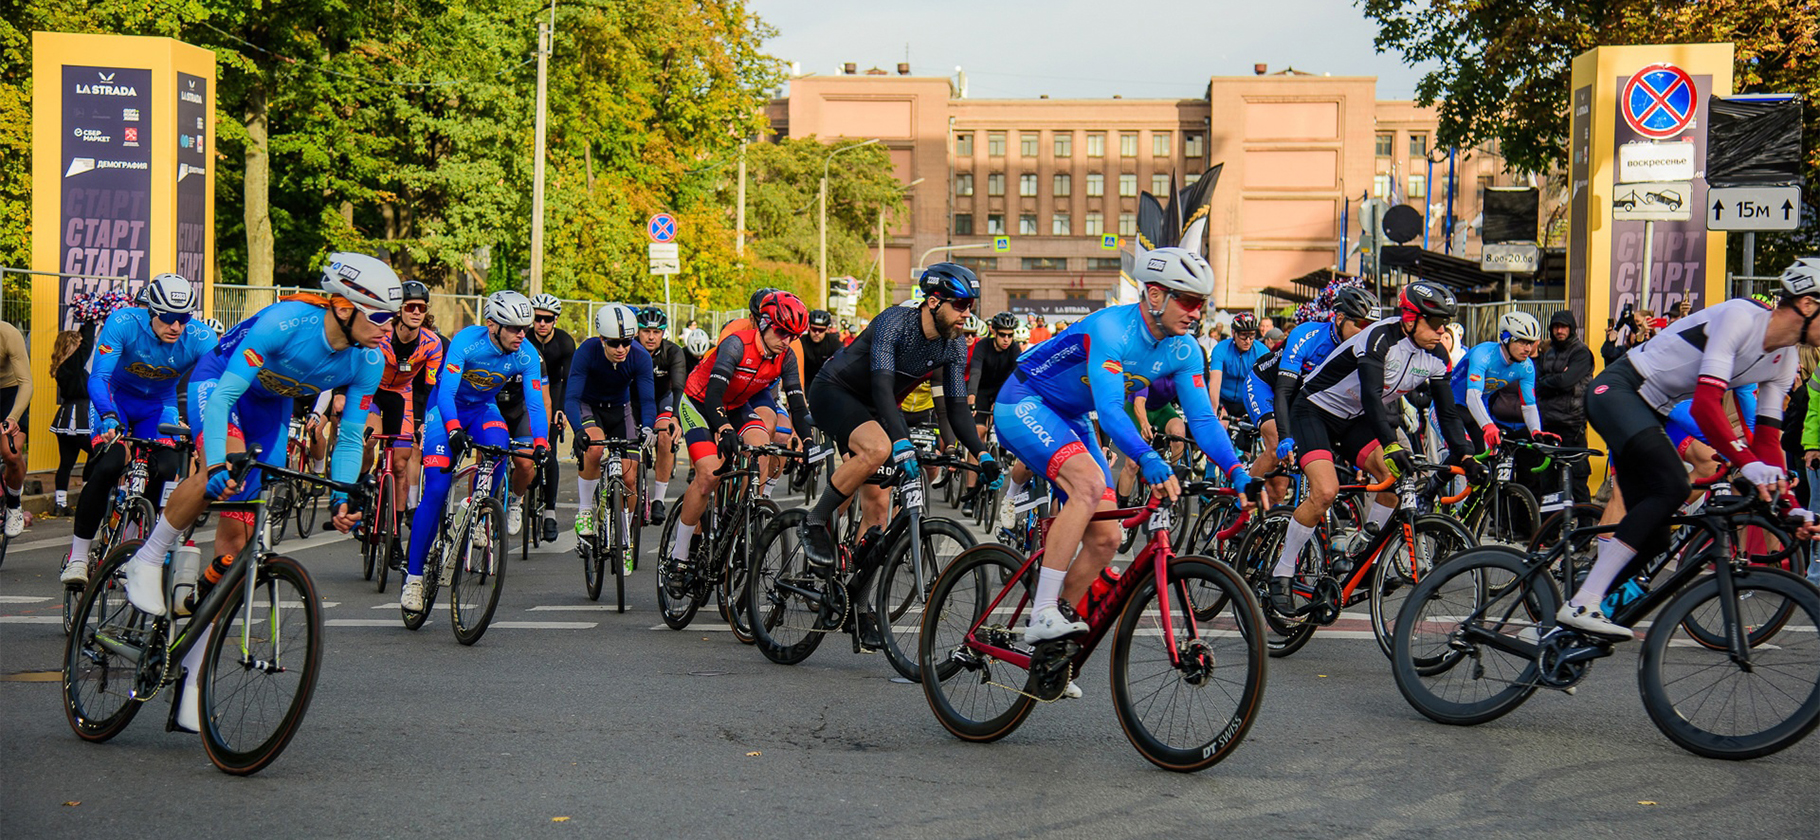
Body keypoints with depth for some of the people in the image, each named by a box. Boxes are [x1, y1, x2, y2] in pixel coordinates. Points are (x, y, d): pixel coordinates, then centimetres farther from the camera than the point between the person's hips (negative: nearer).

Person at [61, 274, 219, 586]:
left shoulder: (202, 338, -25)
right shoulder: (124, 323, -30)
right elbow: (98, 376, -36)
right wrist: (108, 417, -53)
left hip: (159, 405, 2)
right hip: (114, 397, -2)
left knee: (166, 470, -19)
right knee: (108, 466, -24)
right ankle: (77, 557, -13)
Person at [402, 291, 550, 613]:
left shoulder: (527, 355, -18)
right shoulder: (466, 341, -28)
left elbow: (535, 403, -20)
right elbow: (446, 392, -35)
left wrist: (540, 442, -38)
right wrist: (454, 430, -51)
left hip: (484, 408, 3)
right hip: (447, 409, -3)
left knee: (497, 446, -33)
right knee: (435, 491, -15)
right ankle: (413, 576, -8)